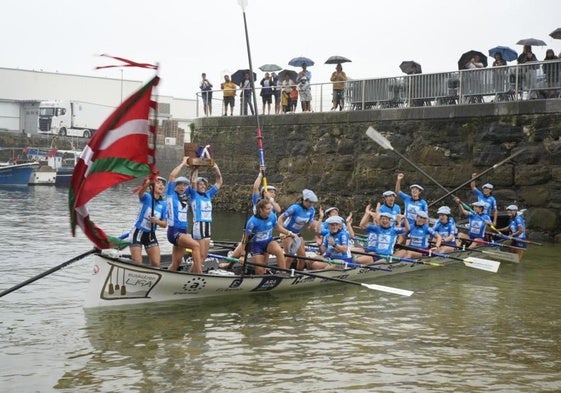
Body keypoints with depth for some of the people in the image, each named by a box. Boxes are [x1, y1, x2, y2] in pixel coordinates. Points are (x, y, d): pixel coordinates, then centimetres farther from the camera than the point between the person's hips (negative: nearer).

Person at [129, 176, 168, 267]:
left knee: (156, 264, -5)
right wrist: (147, 182, -57)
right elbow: (141, 192, -34)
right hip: (138, 232, -4)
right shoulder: (146, 197, -8)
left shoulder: (163, 204, 4)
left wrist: (157, 221, -19)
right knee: (137, 264, -6)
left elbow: (164, 224, 5)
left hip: (151, 235, 4)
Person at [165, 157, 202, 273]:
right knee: (195, 245, -27)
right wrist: (183, 163, 0)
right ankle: (199, 274, -35)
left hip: (183, 232, 8)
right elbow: (172, 175, -9)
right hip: (174, 232, -8)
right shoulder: (171, 194, 1)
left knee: (176, 263, 7)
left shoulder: (184, 196, 17)